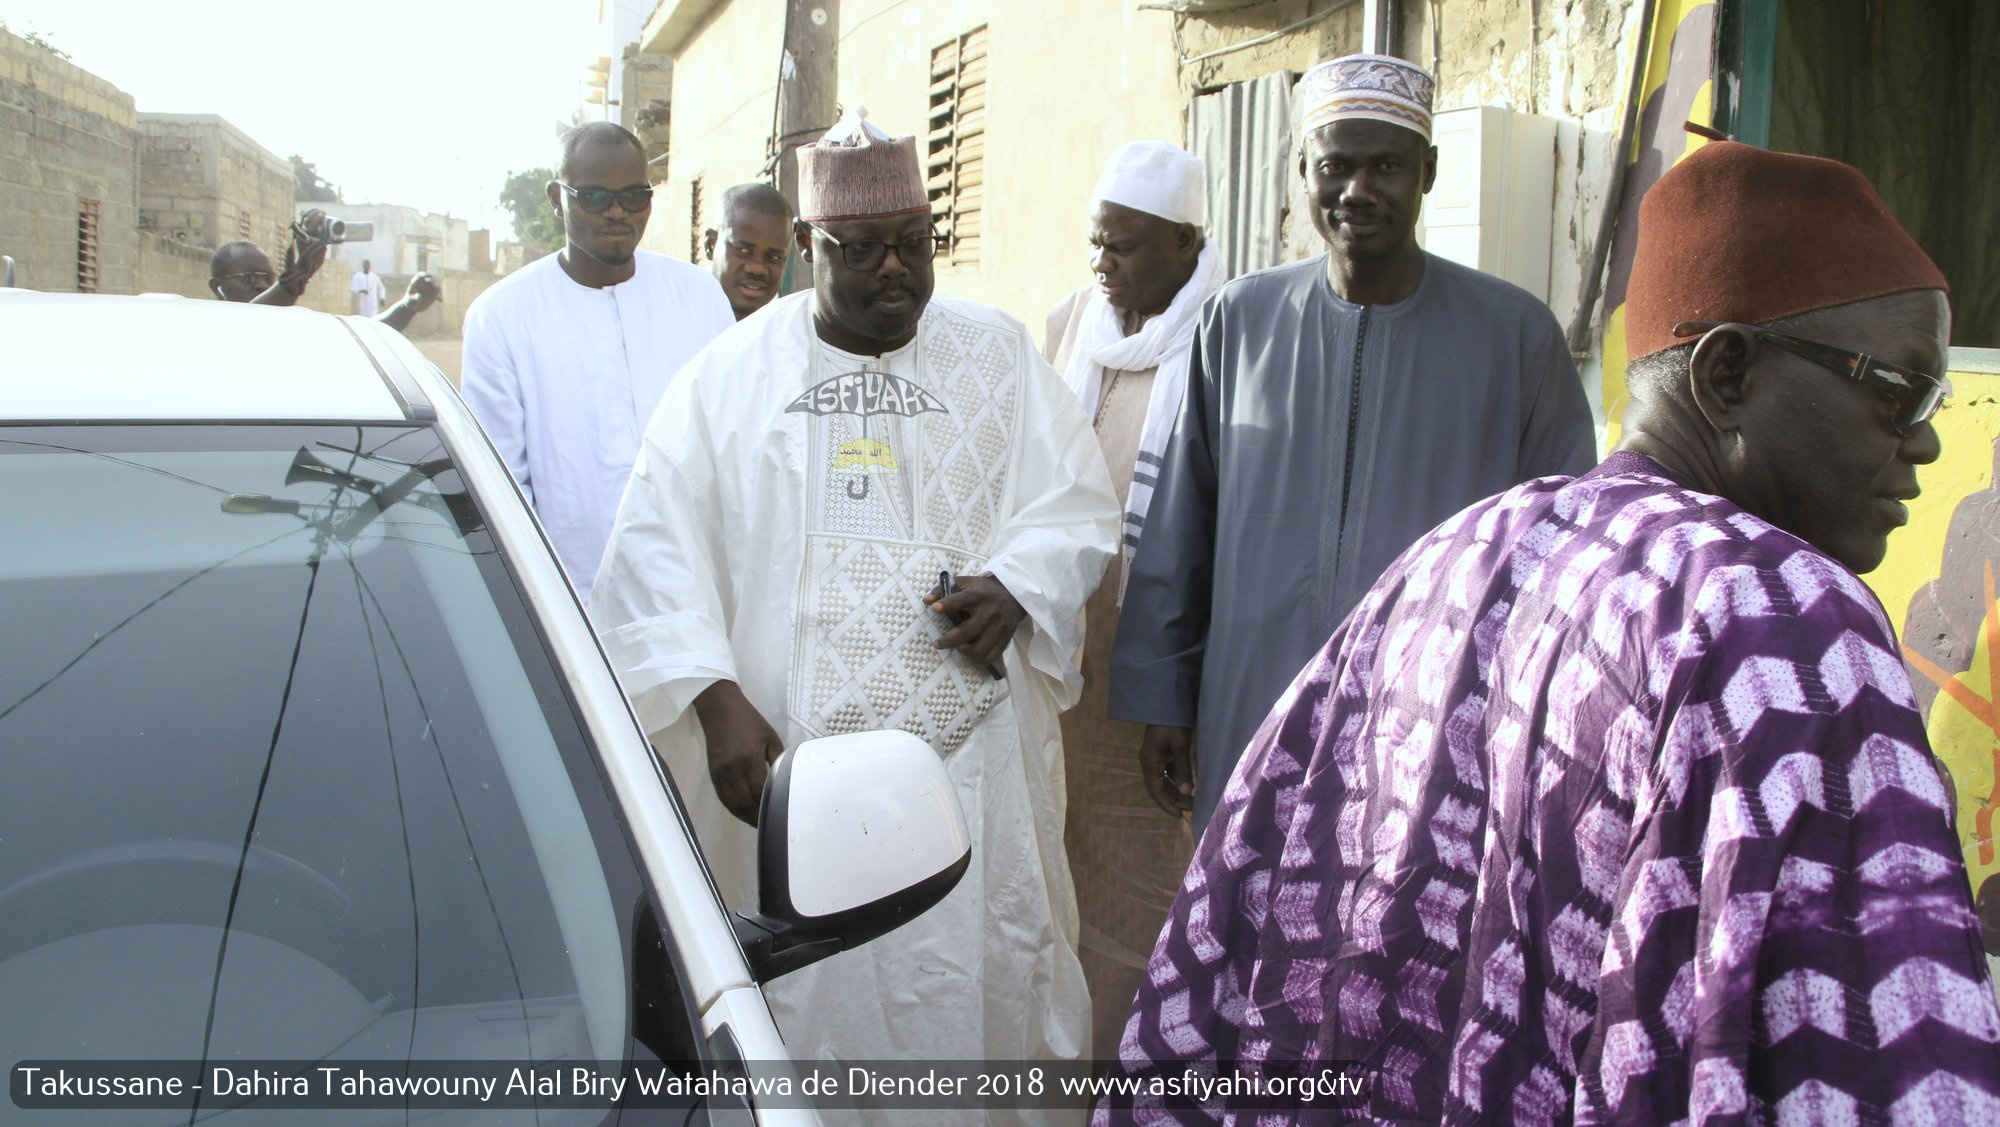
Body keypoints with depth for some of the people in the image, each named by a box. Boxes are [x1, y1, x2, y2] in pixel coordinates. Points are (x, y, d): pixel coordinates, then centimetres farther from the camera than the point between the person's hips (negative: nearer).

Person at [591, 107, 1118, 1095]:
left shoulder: (998, 356, 10)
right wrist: (715, 699, -14)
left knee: (987, 977, 5)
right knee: (804, 994, 4)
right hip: (785, 759, -1)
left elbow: (1079, 502, 8)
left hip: (971, 757, 1)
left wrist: (1018, 584, -13)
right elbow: (660, 550, -1)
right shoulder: (733, 373, 4)